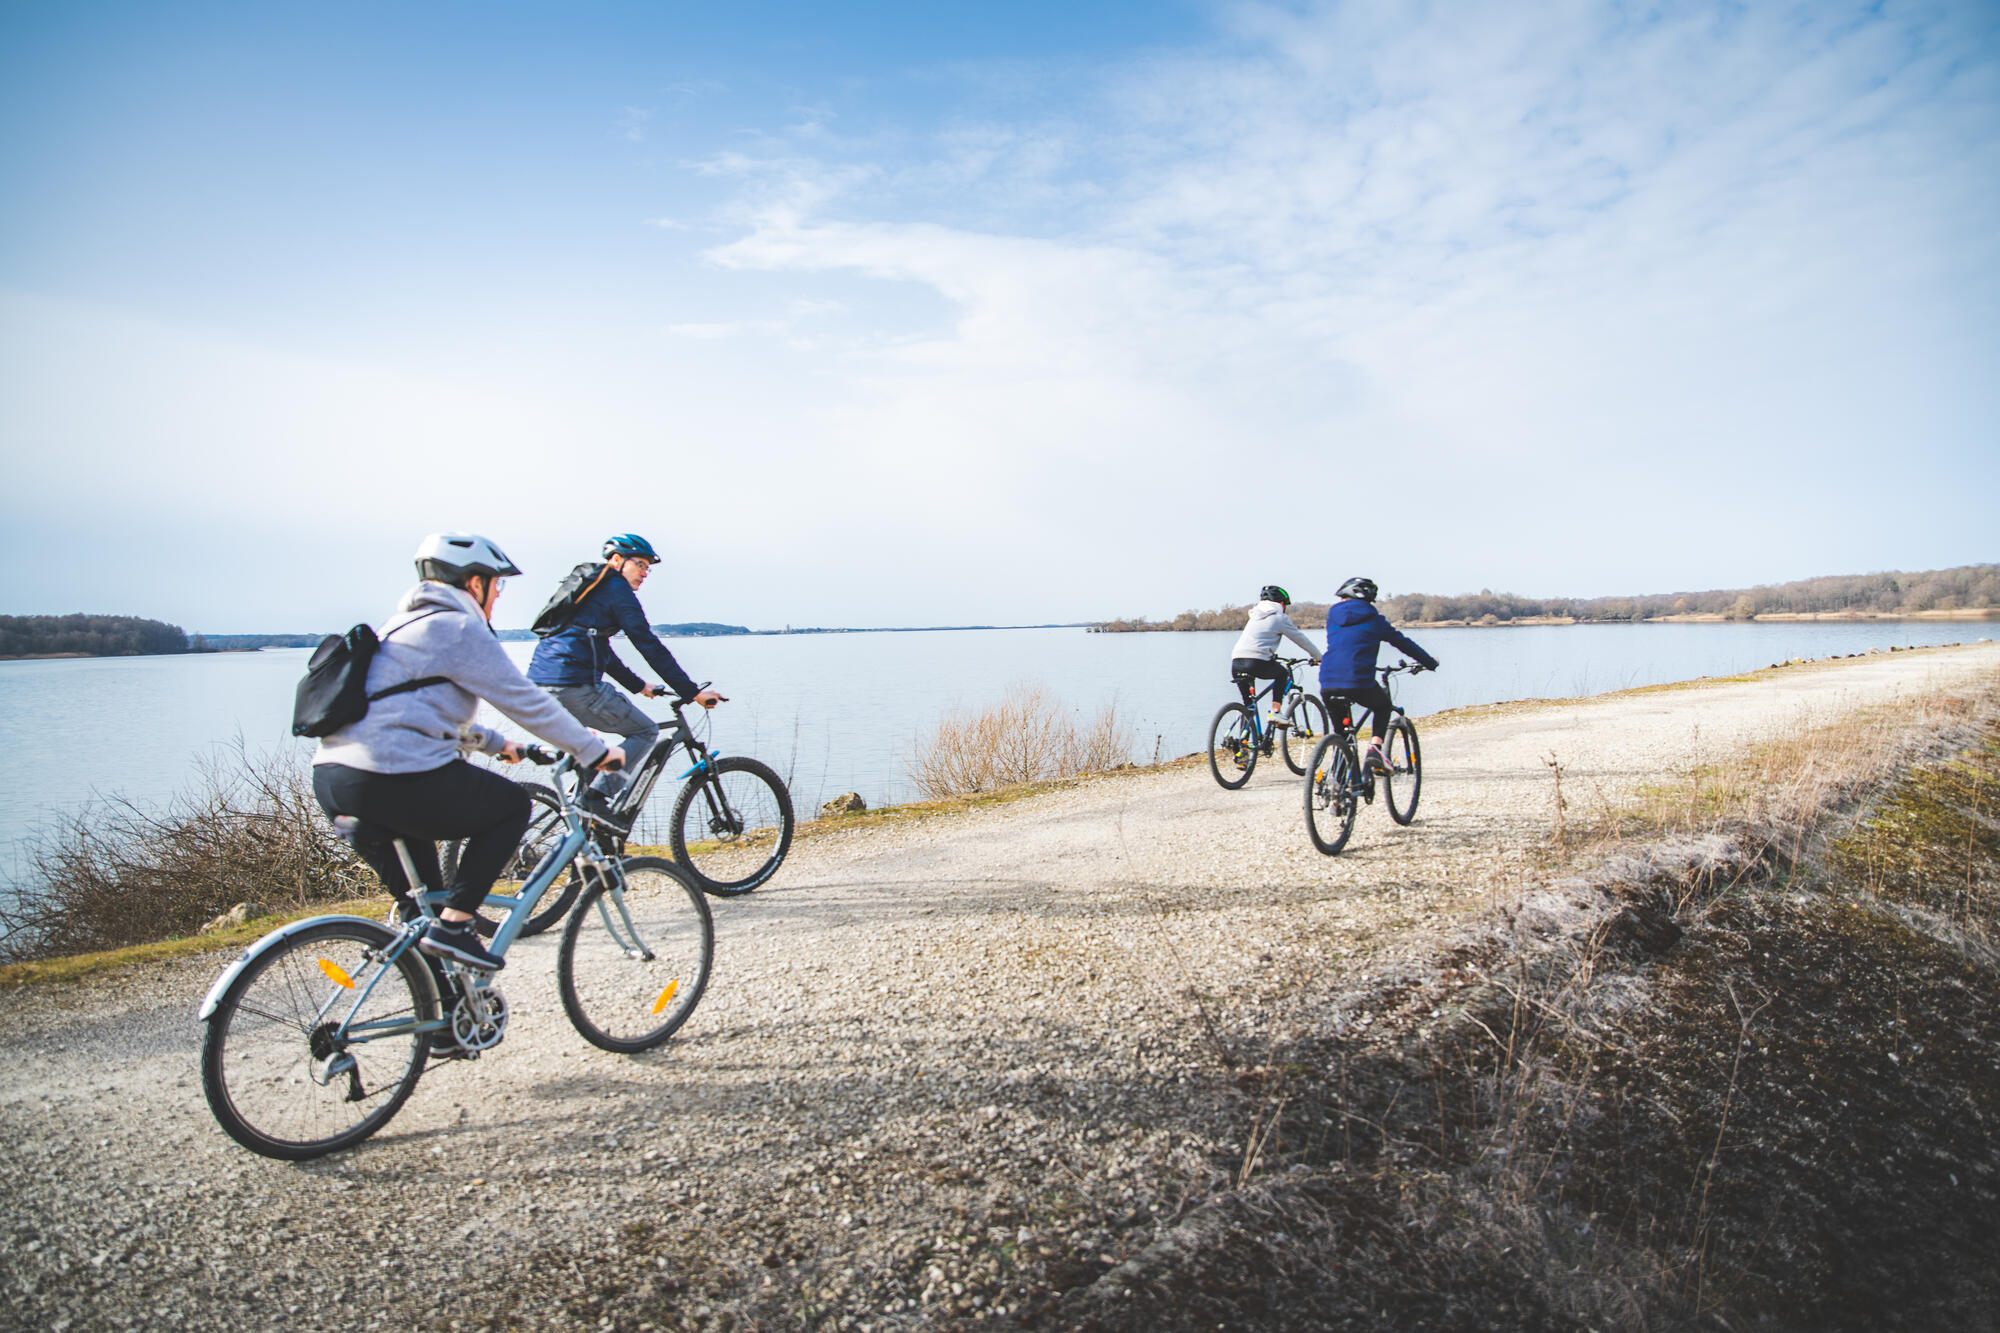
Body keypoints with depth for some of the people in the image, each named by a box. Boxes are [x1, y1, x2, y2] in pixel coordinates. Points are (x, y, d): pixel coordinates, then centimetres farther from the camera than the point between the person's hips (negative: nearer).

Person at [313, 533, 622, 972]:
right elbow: (527, 702, -4)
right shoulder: (459, 628, -6)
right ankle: (452, 925, 1)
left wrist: (494, 743, 44)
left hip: (331, 780, 10)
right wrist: (594, 751, 5)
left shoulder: (405, 625, 24)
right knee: (512, 805, 8)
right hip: (394, 782, -10)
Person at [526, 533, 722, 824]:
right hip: (574, 685, -10)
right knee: (645, 731, 1)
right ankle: (598, 795, -9)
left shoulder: (589, 588, 27)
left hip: (539, 680, 10)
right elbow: (649, 646, -8)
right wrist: (692, 692, -7)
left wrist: (639, 685, 34)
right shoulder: (617, 589, -2)